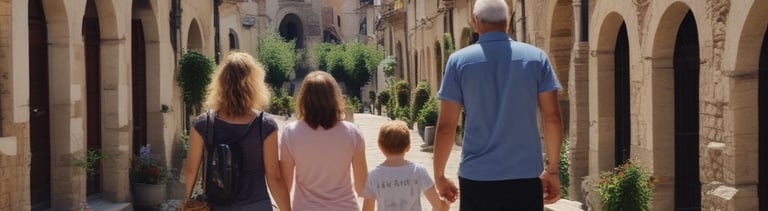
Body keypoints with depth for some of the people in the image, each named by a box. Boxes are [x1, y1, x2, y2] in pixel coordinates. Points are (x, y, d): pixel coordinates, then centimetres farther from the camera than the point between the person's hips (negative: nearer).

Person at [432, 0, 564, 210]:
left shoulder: (459, 61, -2)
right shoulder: (536, 58, 2)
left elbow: (446, 126, -3)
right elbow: (552, 118, 0)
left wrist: (439, 175, 8)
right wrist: (552, 170, 9)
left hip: (477, 177, -1)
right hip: (525, 176, 1)